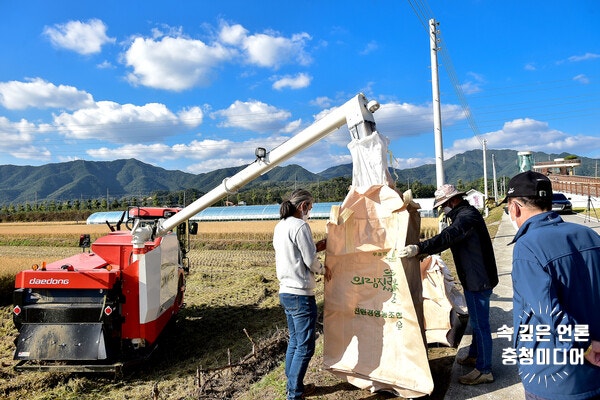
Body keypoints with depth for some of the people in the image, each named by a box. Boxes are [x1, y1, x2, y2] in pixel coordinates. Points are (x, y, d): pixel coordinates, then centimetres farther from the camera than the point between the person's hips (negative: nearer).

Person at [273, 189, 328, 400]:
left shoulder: (280, 226, 10)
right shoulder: (300, 226, -17)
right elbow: (311, 261, -15)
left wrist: (314, 247, 14)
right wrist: (323, 269, 4)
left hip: (285, 293, 9)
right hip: (301, 295, -9)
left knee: (294, 341, 20)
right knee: (305, 347, 3)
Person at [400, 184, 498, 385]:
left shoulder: (467, 216, -23)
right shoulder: (464, 214, 12)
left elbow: (447, 237, -38)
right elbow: (449, 236, 20)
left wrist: (420, 248, -47)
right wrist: (426, 251, 17)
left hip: (478, 280, -11)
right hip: (475, 278, 11)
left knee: (480, 323, -1)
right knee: (476, 321, 23)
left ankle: (484, 370, 10)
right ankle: (474, 355, 39)